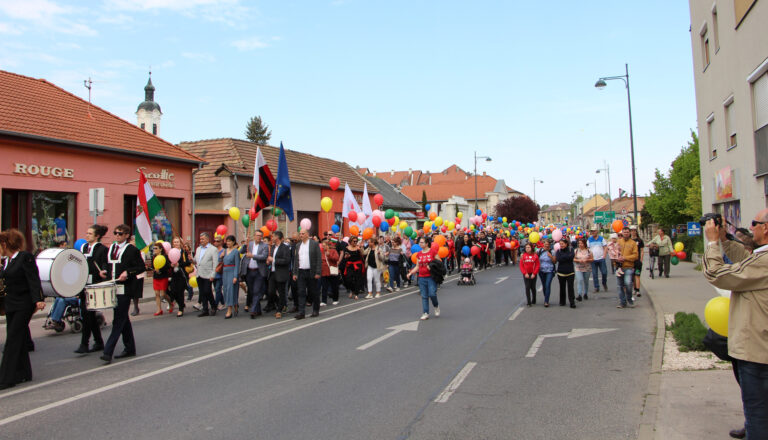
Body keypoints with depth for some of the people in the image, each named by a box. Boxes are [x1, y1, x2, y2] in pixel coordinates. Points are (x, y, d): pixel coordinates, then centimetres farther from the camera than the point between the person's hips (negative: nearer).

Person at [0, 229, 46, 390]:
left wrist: (38, 300, -25)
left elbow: (34, 280, -18)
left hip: (24, 304, -8)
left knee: (13, 339, -7)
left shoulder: (25, 257, -12)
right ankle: (23, 373, 22)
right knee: (19, 339, 12)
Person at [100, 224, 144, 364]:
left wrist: (128, 272, -19)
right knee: (123, 319, 14)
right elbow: (108, 265, 24)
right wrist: (105, 271, 4)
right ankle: (130, 348, 23)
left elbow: (142, 267, -7)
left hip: (125, 288, -7)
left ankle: (108, 351, -11)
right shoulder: (111, 248, 15)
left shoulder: (132, 250, -5)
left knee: (119, 320, -9)